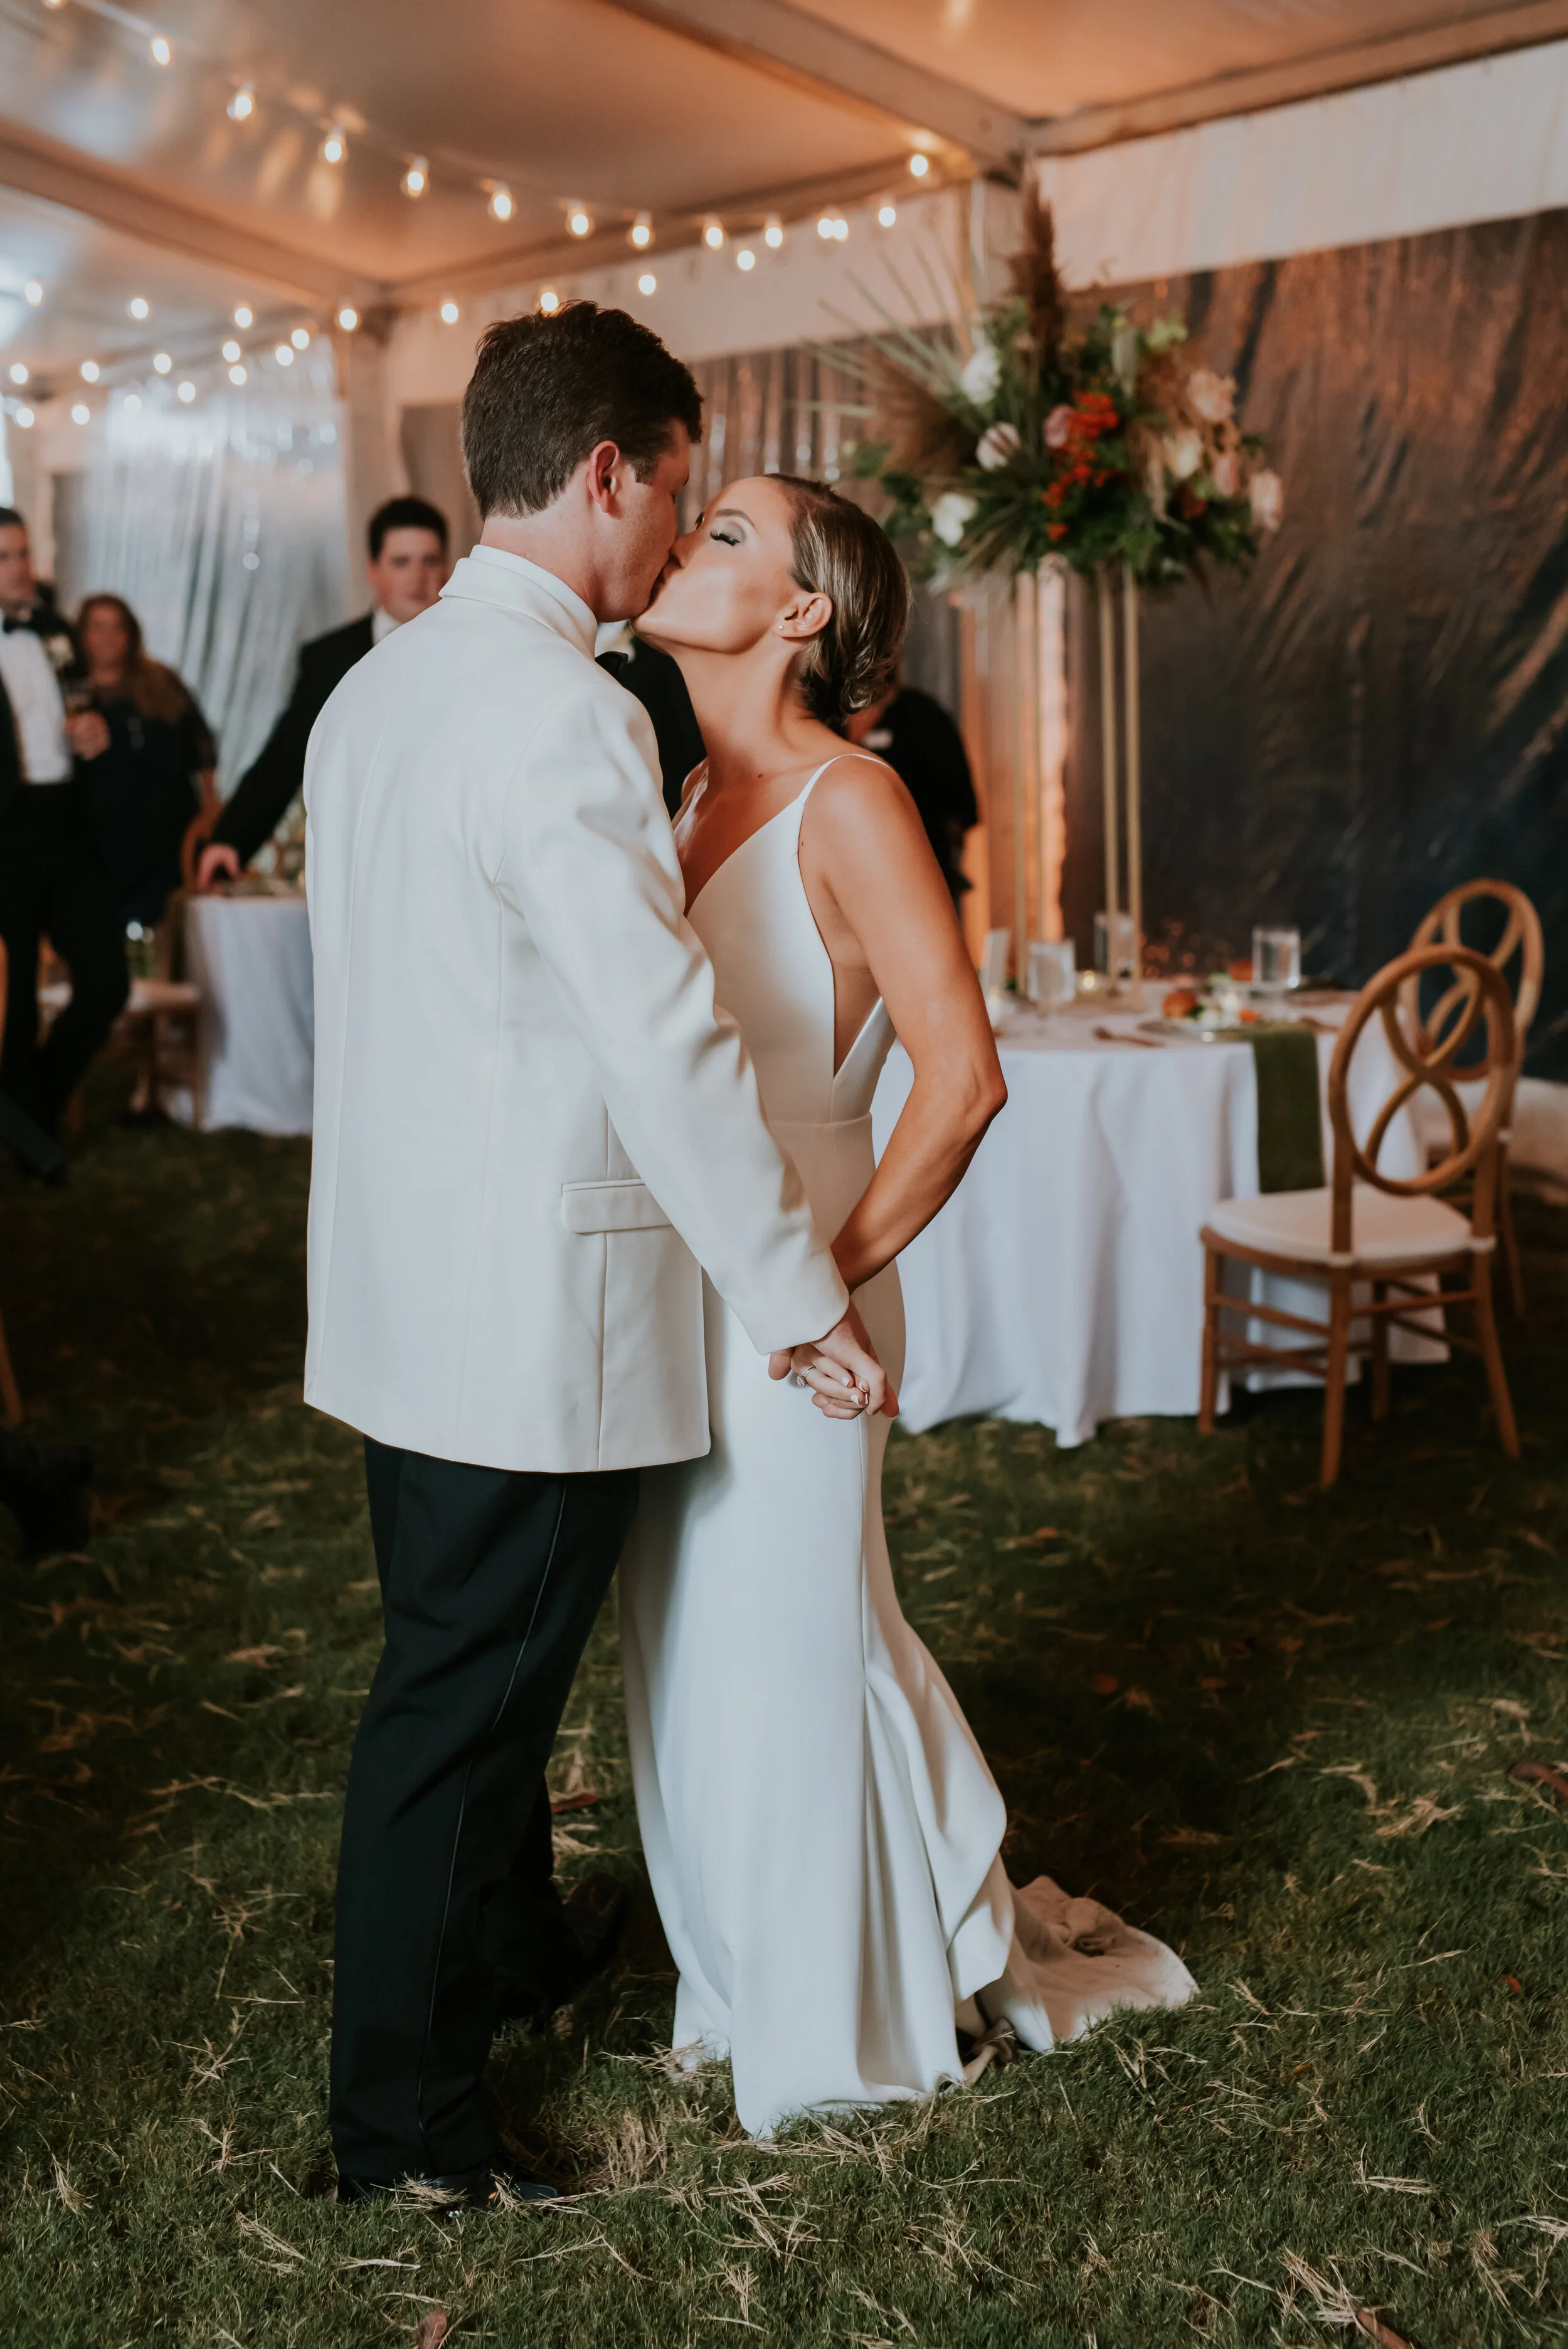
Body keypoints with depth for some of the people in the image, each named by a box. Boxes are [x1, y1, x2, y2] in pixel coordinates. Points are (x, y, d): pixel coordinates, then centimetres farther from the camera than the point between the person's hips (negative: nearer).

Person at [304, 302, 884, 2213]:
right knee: (461, 1694, 4)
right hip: (533, 1307, -9)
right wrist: (797, 1298, -16)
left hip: (403, 1285, 9)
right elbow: (668, 1040, -24)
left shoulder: (375, 687, 9)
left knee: (471, 1666, 24)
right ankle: (402, 2126, 21)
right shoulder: (562, 712, -21)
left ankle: (506, 1952, 45)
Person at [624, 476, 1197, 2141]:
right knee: (693, 1645, 17)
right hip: (681, 1287, 8)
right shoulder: (700, 794, 8)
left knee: (788, 1647, 7)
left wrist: (832, 1273, -15)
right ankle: (753, 1976, 39)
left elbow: (964, 1078, -21)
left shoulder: (850, 804, -16)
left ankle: (856, 2018, 30)